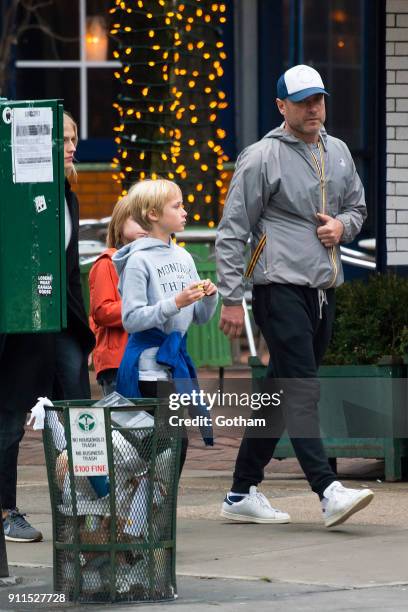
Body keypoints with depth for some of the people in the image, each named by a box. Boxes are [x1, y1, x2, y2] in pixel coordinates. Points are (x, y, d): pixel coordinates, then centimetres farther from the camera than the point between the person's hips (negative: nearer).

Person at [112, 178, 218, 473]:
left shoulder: (184, 257, 12)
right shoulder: (139, 260, -9)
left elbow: (200, 317, 16)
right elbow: (131, 319, -15)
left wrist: (209, 297, -4)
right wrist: (175, 303, -22)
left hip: (176, 359, 7)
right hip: (149, 363, -7)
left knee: (177, 442, 9)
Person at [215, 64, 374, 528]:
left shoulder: (338, 153, 14)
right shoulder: (261, 158, -5)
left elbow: (357, 207, 28)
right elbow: (231, 233, -5)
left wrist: (343, 225, 3)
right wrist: (231, 299, -9)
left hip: (323, 289, 7)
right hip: (280, 286, -7)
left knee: (279, 394, 10)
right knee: (302, 390, -16)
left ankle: (242, 494, 17)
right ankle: (328, 491, -25)